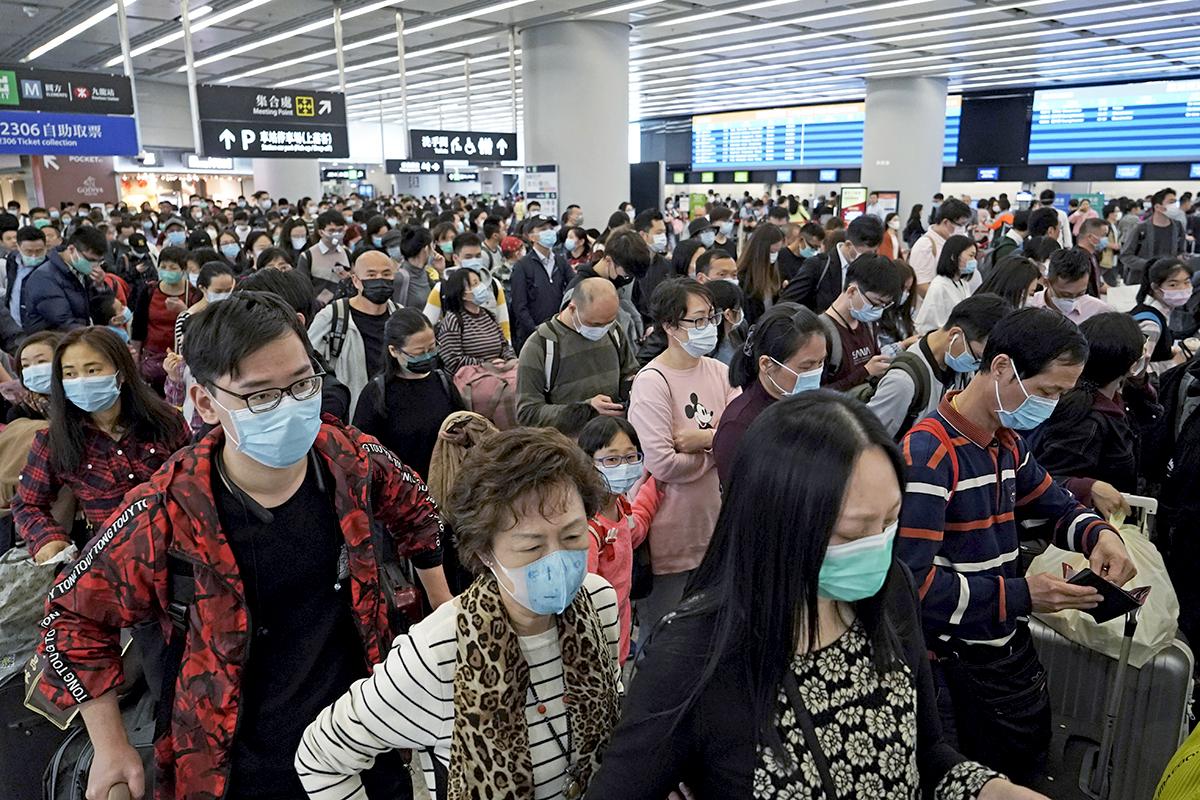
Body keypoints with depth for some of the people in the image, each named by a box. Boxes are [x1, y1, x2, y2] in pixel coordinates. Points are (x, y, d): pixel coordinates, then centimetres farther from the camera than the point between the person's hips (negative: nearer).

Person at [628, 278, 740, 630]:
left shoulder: (718, 372, 4)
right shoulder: (652, 382, -17)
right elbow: (662, 464, -24)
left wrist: (703, 437, -20)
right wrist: (718, 448, -9)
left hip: (715, 522, 7)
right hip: (672, 534, -7)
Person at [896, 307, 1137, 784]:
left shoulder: (1009, 442, 3)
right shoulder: (928, 454, -25)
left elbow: (1052, 502, 19)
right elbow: (912, 582, -28)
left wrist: (1099, 534, -2)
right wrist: (1021, 595, -25)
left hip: (1010, 643, 8)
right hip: (957, 662, -8)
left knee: (1030, 764, 24)